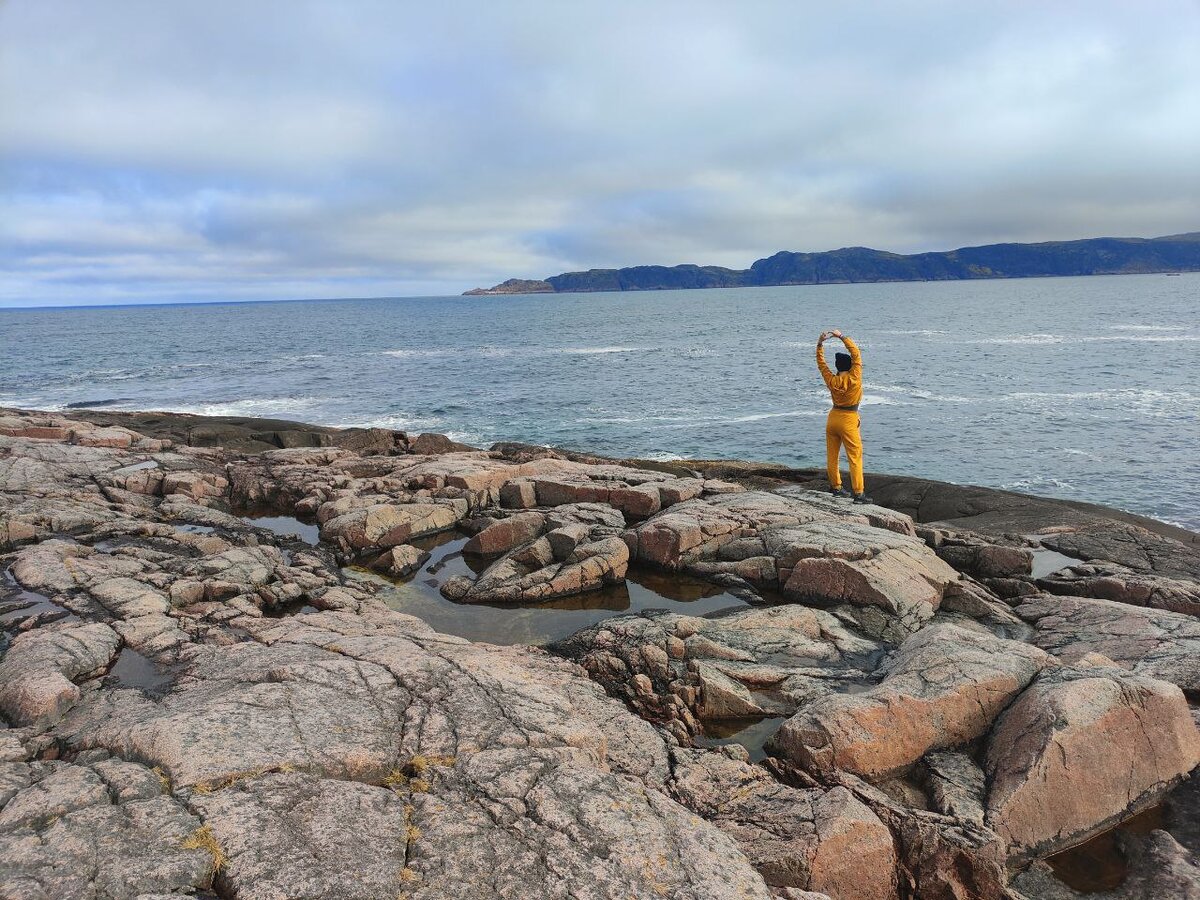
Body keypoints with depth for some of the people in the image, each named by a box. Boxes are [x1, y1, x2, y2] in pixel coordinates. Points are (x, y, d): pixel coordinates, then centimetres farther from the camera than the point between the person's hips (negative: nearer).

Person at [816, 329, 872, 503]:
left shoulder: (831, 380, -4)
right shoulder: (854, 378, -13)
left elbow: (821, 363, 7)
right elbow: (856, 354, -10)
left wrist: (820, 344, 7)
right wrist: (842, 337, -6)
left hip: (833, 418, 5)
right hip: (848, 419, -5)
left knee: (832, 456, 14)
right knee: (855, 457, -2)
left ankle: (836, 486, 24)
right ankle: (858, 493, -5)